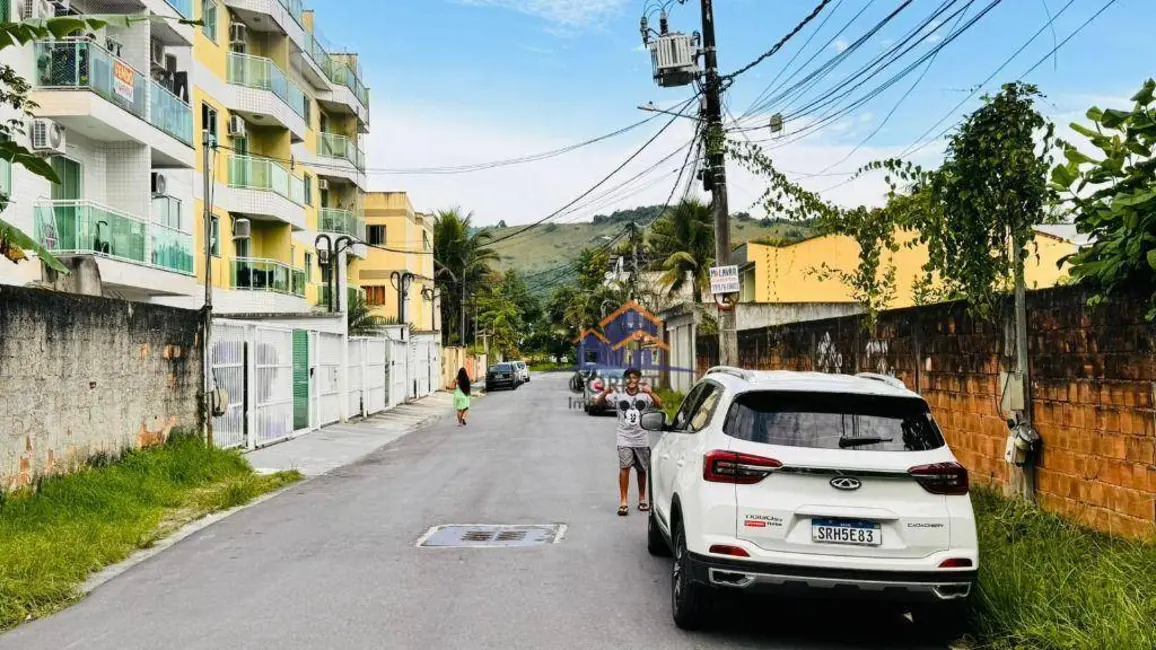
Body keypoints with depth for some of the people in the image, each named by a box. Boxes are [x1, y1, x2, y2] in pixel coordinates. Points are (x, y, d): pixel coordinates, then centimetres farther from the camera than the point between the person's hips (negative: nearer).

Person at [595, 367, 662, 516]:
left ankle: (642, 499, 28)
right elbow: (598, 402, -7)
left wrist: (650, 393, -29)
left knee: (642, 469, 11)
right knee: (624, 467, -15)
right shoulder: (618, 394, -1)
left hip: (642, 439, 2)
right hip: (624, 439, -2)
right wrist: (606, 392, -27)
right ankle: (623, 502, -15)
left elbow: (660, 405, -13)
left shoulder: (645, 394, 1)